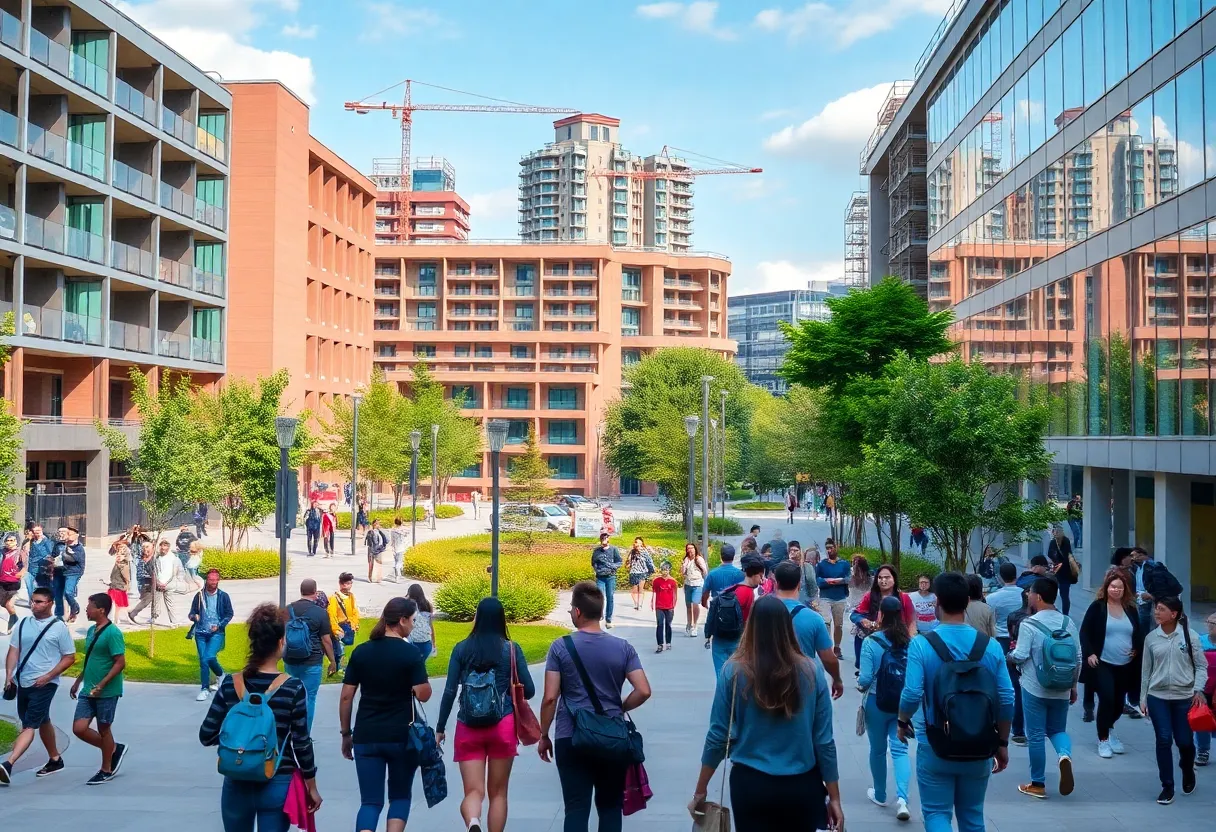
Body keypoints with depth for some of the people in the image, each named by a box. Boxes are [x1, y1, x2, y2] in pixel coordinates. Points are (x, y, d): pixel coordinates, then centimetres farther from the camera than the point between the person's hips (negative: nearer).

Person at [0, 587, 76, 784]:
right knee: (42, 722, 18)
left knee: (29, 726, -14)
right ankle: (55, 760, 33)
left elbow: (70, 657, -6)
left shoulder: (59, 627, -8)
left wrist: (48, 676, -15)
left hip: (44, 684, -6)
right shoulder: (23, 624, 6)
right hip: (23, 683, 6)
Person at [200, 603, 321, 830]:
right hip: (277, 786, -3)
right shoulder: (293, 688, -13)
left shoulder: (230, 684, -6)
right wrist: (312, 788, 2)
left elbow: (206, 736, -3)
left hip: (237, 785, 3)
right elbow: (302, 744, -9)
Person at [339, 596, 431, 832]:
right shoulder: (410, 654, -8)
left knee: (370, 802, 5)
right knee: (400, 797, 16)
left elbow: (346, 696, 4)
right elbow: (423, 695, -11)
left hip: (366, 736, 2)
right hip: (402, 736, -2)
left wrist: (346, 734, 13)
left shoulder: (360, 652, 3)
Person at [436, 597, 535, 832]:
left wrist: (440, 728, 7)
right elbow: (529, 691, 1)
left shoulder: (462, 649, 0)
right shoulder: (511, 649, -1)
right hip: (503, 726, 0)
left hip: (468, 729, 0)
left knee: (473, 791, 2)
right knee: (497, 792, 12)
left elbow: (449, 692, -1)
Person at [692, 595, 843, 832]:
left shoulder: (734, 671, -11)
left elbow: (718, 736, -7)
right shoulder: (811, 672, -9)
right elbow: (824, 741, -6)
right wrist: (834, 798, 5)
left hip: (750, 784, 0)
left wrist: (700, 791, 4)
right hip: (801, 786, 0)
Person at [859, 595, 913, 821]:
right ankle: (902, 798, -11)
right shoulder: (910, 641, -5)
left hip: (877, 702, -2)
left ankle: (880, 795, 31)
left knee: (878, 749, 15)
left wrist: (860, 686, 6)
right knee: (900, 749, 5)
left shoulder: (871, 641, -15)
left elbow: (865, 678, -16)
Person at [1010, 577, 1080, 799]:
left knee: (1036, 735, 6)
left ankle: (1038, 784, 13)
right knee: (1057, 729, 19)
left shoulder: (1030, 624, -13)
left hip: (1034, 689, -4)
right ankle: (1065, 755, -13)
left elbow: (1020, 656, -17)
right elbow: (1078, 658, 6)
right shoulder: (1068, 623, 2)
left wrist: (1010, 655, 6)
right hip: (1061, 690, 4)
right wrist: (1074, 685, 17)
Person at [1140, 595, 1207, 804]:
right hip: (1157, 697, 1)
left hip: (1184, 697, -1)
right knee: (1163, 740, -2)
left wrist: (1198, 689, -13)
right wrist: (1143, 698, 8)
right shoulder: (1151, 638, 2)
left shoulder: (1190, 636, -4)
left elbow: (1201, 666, 0)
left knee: (1184, 741, 6)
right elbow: (1146, 670, 8)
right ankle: (1167, 787, 8)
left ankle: (1188, 772, 38)